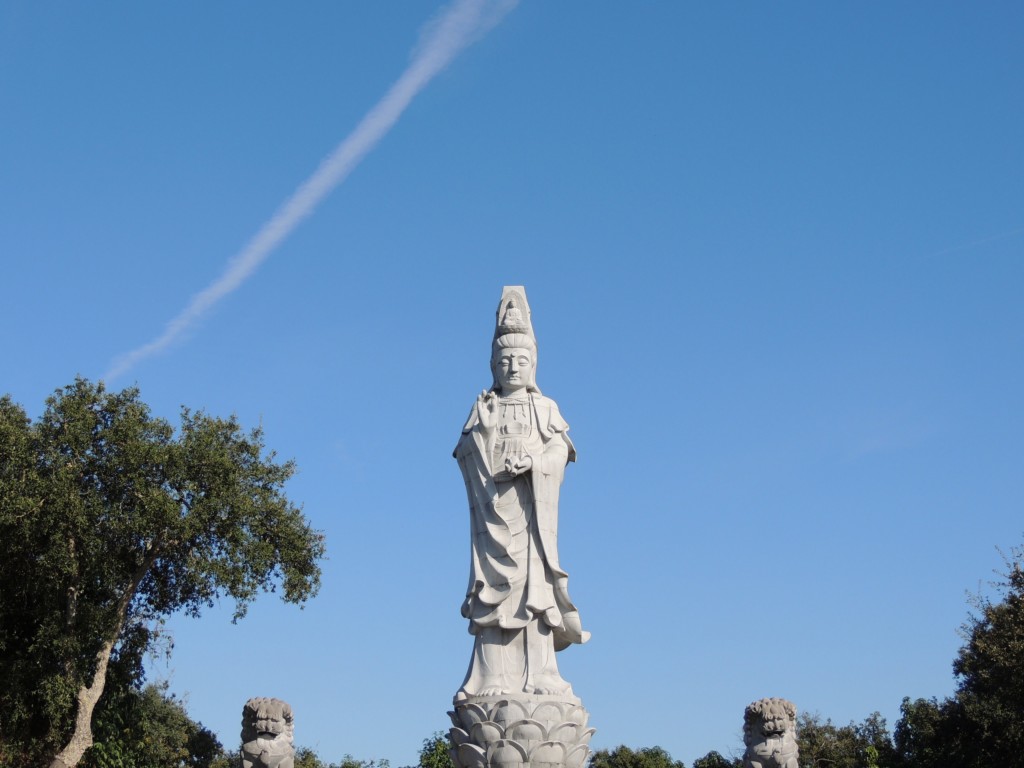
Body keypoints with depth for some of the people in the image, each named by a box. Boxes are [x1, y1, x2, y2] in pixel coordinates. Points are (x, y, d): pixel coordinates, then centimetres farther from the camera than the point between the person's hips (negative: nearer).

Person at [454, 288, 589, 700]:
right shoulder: (482, 409, 17)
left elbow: (560, 452, 4)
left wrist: (532, 459, -16)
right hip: (494, 509, 0)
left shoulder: (546, 408, 18)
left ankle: (538, 677, -14)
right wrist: (494, 481, -16)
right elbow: (468, 453, 2)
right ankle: (494, 680, -13)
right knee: (497, 585, -9)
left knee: (535, 579, -10)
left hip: (533, 506, 0)